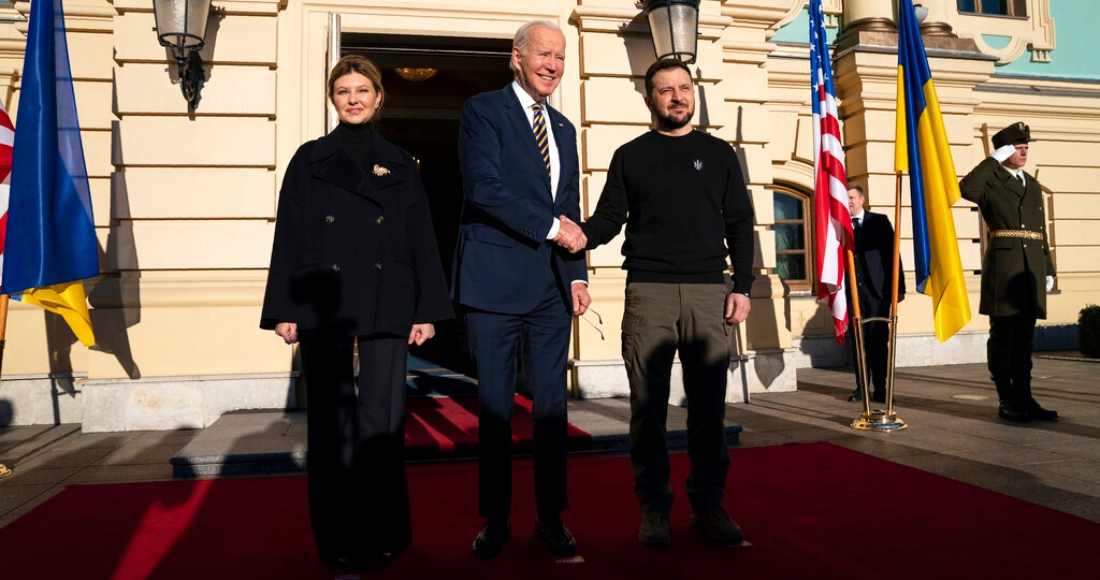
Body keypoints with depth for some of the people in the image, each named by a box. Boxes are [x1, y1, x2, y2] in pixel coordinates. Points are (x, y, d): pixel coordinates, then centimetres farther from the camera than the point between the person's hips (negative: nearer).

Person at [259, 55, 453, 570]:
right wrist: (284, 310, -2)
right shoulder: (309, 160, 10)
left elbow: (422, 241, 8)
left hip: (385, 309, 0)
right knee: (332, 421, 4)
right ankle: (339, 538, 16)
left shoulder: (399, 166, 12)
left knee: (382, 419, -1)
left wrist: (427, 309, 0)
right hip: (324, 305, 0)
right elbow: (288, 238, 6)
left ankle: (383, 532, 13)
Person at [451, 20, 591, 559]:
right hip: (496, 281, -5)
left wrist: (577, 274, 8)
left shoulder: (564, 128, 19)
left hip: (552, 286, 5)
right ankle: (495, 519, 17)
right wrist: (550, 225, -11)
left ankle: (550, 515, 20)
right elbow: (484, 188, -14)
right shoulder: (482, 110, 0)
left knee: (551, 405, 8)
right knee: (495, 405, 3)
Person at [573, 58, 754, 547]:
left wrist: (741, 287, 2)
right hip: (648, 291, 0)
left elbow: (740, 224, 12)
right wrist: (581, 233, -16)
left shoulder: (718, 153, 15)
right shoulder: (629, 156, 14)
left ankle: (708, 503, 14)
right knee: (648, 402, 0)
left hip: (708, 291, 1)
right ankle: (654, 506, 11)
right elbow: (608, 218, 6)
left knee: (709, 402, 2)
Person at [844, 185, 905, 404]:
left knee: (879, 341, 0)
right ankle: (861, 387, 9)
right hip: (852, 291, 1)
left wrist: (898, 286, -2)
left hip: (877, 289, -1)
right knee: (857, 341, 3)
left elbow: (892, 253, 4)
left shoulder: (879, 221, 7)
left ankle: (880, 388, 6)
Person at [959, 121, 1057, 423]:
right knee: (1003, 335, -2)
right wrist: (993, 160, -13)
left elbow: (1041, 232, 21)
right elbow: (967, 189, -24)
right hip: (1003, 267, -6)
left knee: (1024, 338, 9)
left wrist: (1048, 270, 16)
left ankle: (1024, 398, 14)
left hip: (1032, 270, 6)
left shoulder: (1033, 185, 21)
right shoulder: (990, 181, 2)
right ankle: (1007, 402, 3)